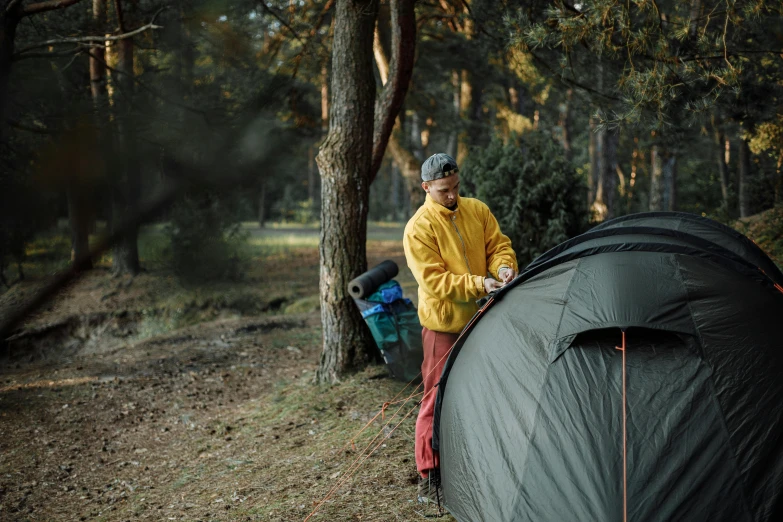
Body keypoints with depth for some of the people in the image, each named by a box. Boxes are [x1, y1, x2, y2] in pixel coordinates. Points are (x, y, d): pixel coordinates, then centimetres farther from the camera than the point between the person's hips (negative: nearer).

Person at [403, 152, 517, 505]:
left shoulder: (477, 210, 4)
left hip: (481, 319, 6)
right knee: (438, 399, -3)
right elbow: (434, 281, -19)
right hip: (444, 324, -6)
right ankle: (429, 479, 5)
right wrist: (479, 284, -28)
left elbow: (498, 245, 5)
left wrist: (504, 267, -18)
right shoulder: (419, 228, -15)